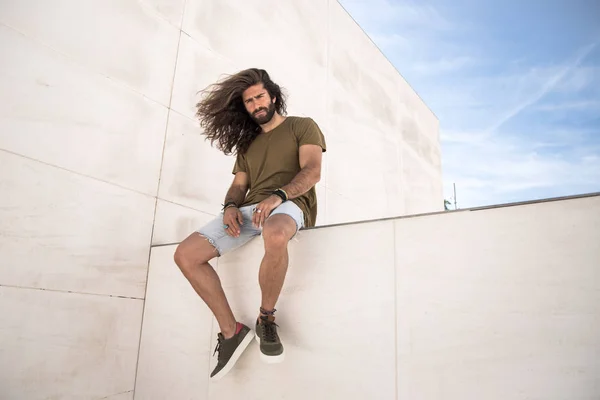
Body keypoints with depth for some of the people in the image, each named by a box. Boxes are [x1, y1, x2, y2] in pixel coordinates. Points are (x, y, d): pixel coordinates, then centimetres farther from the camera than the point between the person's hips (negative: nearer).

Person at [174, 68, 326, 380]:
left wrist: (278, 195, -22)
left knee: (275, 235, -44)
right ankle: (231, 331, -5)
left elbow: (312, 172, -4)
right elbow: (238, 185, 20)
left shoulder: (302, 126, 12)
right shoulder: (247, 142, 28)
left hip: (288, 205, -5)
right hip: (248, 210, 6)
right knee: (186, 255, -13)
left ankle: (266, 320, -18)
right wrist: (230, 206, -6)